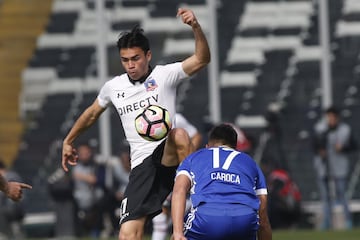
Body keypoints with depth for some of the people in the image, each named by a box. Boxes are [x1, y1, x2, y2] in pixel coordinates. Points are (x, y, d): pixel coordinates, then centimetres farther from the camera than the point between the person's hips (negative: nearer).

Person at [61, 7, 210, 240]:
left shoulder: (165, 75, 0)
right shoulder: (113, 87, 12)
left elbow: (202, 60, -16)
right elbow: (92, 114, 32)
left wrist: (196, 27, -32)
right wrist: (68, 141, 42)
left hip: (169, 157, -3)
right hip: (142, 165, 3)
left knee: (179, 135, -40)